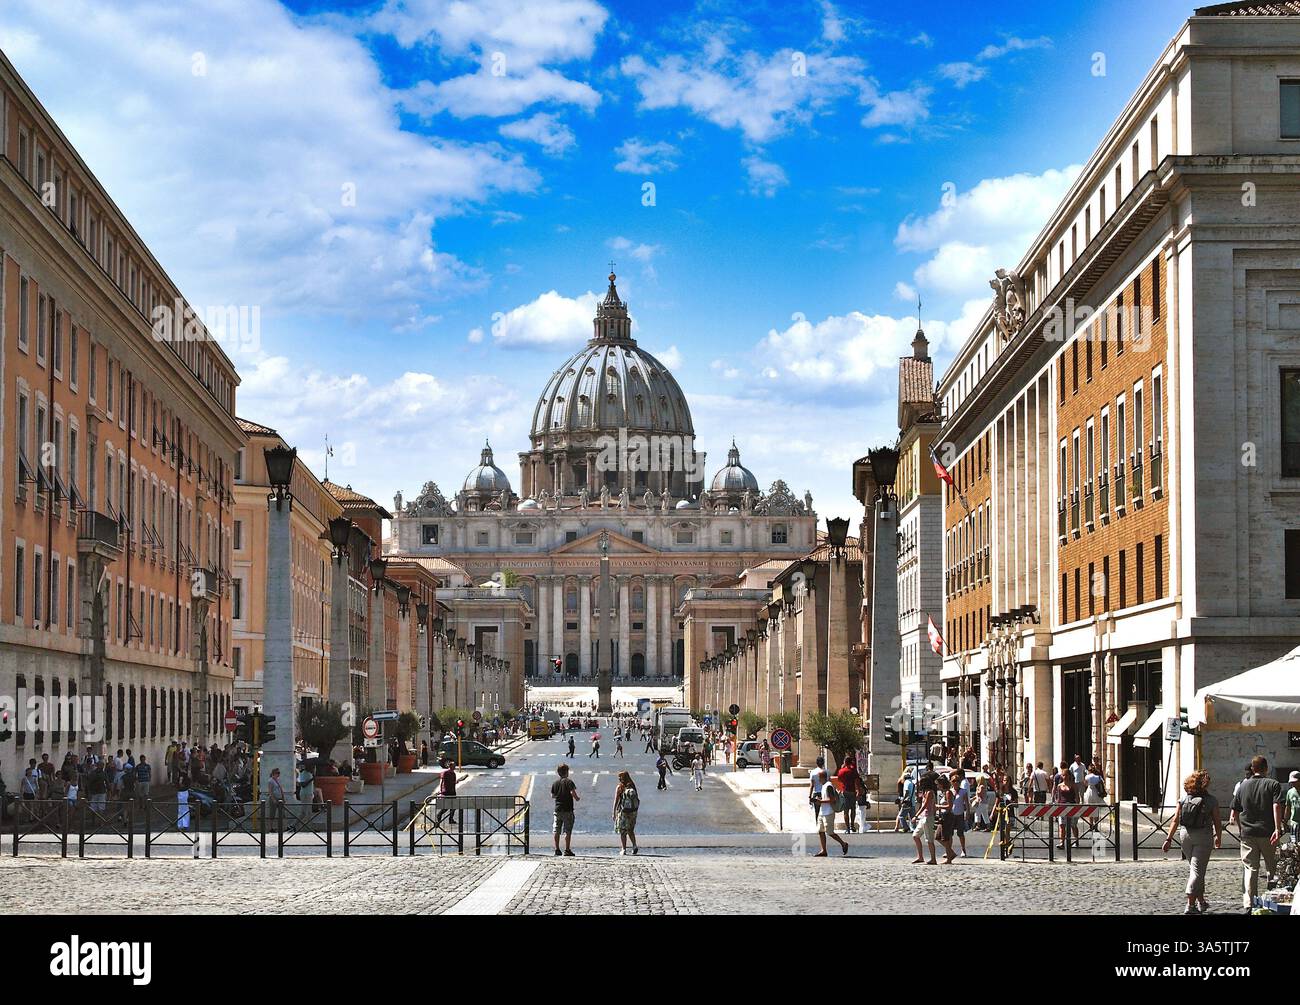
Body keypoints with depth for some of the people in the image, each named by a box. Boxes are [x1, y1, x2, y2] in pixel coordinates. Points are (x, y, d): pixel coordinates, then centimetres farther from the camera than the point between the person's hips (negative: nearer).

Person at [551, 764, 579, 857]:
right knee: (568, 831, -1)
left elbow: (552, 796, 13)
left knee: (557, 831, 7)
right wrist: (577, 798, -2)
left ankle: (557, 850, 7)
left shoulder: (555, 783, 8)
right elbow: (573, 792, -20)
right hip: (567, 810, -4)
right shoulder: (569, 782, -7)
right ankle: (567, 850, -4)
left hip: (557, 809, 4)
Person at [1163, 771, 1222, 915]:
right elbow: (1217, 822, -1)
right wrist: (1218, 838, 15)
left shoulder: (1183, 799, 3)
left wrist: (1169, 839, 2)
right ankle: (1190, 905, -13)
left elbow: (1175, 821, -1)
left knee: (1193, 868, 19)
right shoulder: (1211, 801, -5)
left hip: (1185, 834, 4)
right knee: (1197, 869, -3)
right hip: (1203, 837, -4)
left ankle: (1201, 901, 28)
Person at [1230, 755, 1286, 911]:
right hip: (1267, 833, -2)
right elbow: (1277, 806, -15)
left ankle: (1248, 904, -6)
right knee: (1273, 868, 12)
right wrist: (1278, 829, -19)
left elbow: (1234, 814, 12)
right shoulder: (1273, 784, -2)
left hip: (1247, 834, 2)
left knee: (1250, 869, 3)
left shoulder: (1243, 786, 8)